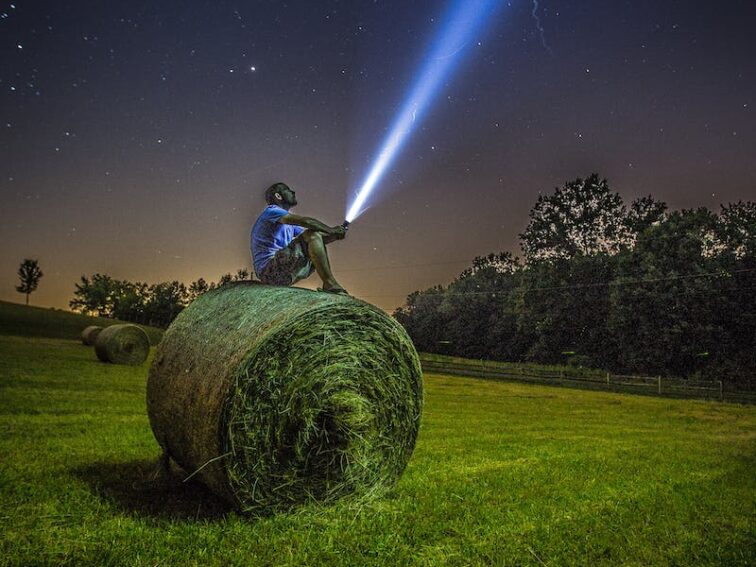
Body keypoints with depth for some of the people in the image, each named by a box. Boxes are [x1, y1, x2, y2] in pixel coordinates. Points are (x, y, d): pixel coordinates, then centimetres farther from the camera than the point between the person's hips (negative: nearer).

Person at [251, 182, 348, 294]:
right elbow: (305, 221, -15)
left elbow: (316, 241, 18)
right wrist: (332, 231, -7)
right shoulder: (270, 211, -1)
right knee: (313, 234, -18)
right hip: (269, 268, -10)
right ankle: (330, 284, -27)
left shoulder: (290, 226, 28)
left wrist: (335, 234, 1)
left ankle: (328, 287, -5)